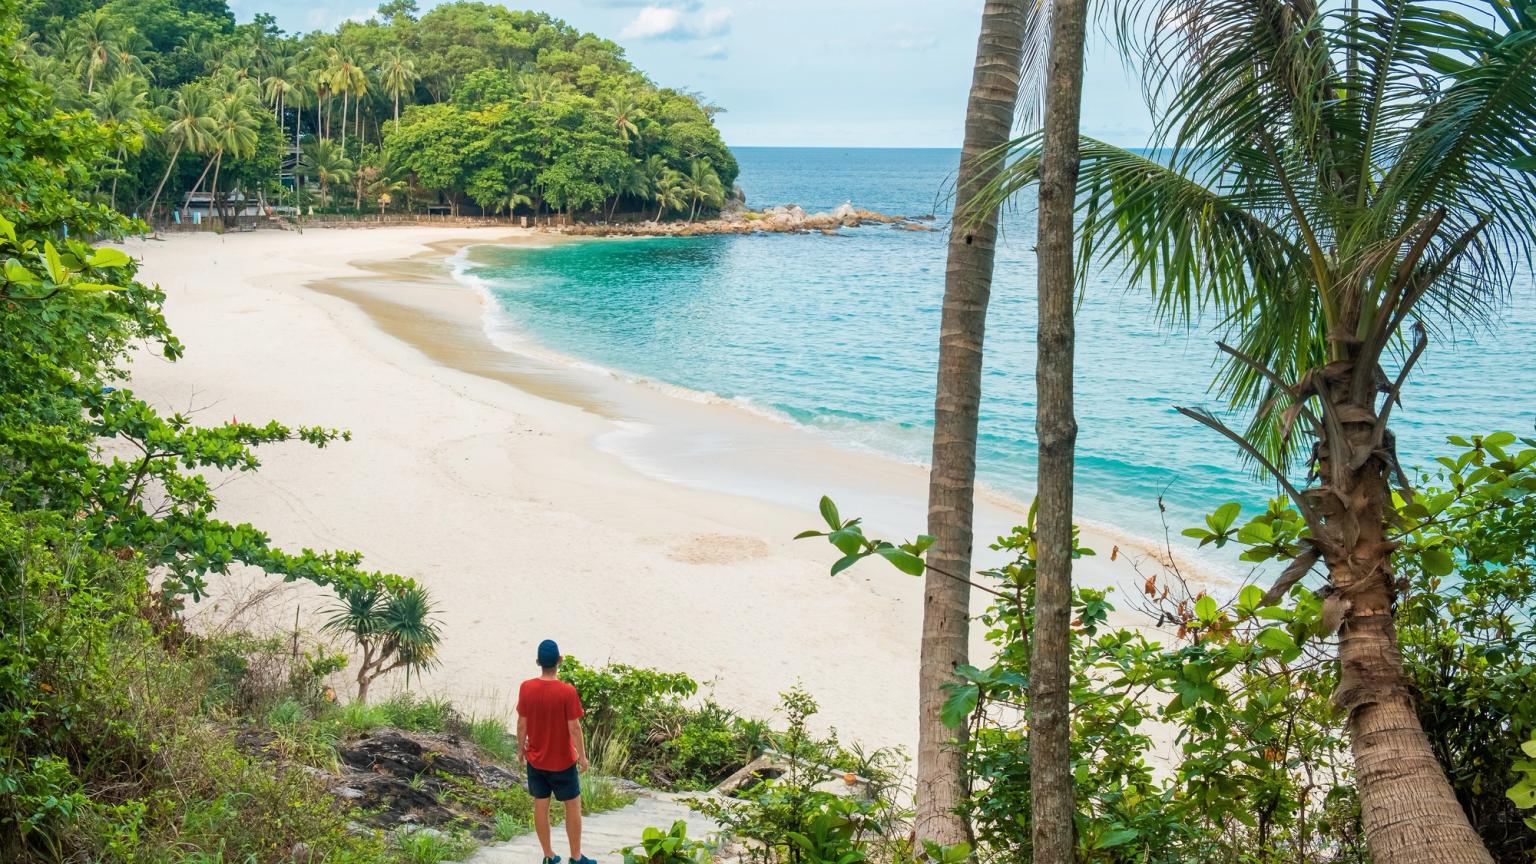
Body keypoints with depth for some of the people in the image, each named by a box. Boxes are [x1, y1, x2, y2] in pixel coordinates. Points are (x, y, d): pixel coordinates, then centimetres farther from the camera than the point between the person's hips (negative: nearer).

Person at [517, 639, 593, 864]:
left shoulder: (526, 688, -11)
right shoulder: (567, 691, -22)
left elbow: (522, 723, -2)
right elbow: (574, 728, -17)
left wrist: (521, 747, 14)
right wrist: (582, 756, -4)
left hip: (536, 759, 4)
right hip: (562, 761, -3)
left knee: (540, 805, 14)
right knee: (573, 806, 12)